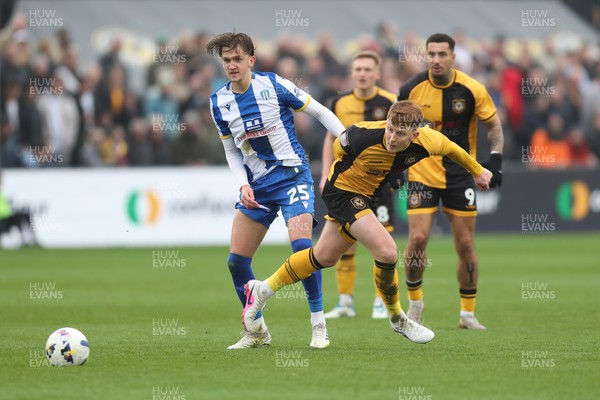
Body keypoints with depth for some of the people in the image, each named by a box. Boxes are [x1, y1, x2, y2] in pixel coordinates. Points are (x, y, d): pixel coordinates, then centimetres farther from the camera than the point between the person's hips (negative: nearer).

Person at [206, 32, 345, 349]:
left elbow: (320, 112, -2)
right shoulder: (219, 102, 2)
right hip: (256, 186, 5)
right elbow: (232, 150, 12)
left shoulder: (274, 85, -10)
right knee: (236, 260, -1)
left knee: (301, 245, -24)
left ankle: (319, 325, -11)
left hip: (292, 176, -5)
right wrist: (243, 184, -4)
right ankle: (257, 331, 17)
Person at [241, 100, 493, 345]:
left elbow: (451, 148, 1)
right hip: (343, 192, -6)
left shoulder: (426, 142, -23)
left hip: (366, 196, 6)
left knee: (324, 257, 19)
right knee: (387, 252, -20)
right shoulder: (364, 136, -34)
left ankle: (262, 290, 36)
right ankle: (397, 319, 3)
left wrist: (477, 171, 16)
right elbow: (338, 146, -10)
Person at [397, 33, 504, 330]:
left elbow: (494, 125, 2)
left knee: (466, 245, 1)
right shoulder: (411, 89, -8)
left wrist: (495, 158, -11)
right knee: (417, 239, -12)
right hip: (422, 174, 0)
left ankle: (468, 313, 14)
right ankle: (415, 302, 11)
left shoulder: (471, 90, -10)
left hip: (461, 175, 0)